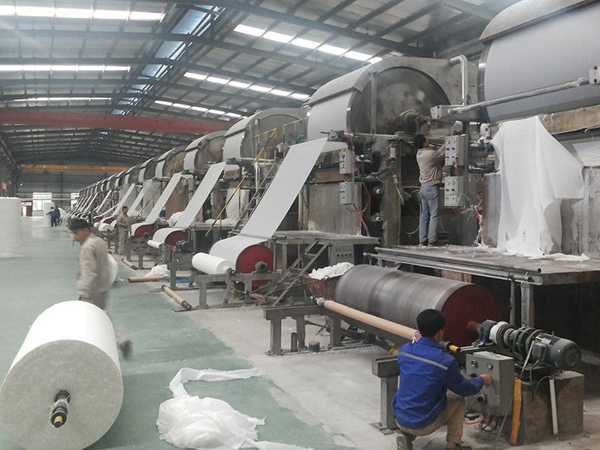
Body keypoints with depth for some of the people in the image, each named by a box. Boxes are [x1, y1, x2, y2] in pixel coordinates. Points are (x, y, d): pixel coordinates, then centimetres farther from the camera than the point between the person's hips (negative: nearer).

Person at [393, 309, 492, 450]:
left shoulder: (404, 350, -5)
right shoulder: (446, 361, -18)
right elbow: (464, 389, -1)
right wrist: (481, 380, 18)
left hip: (400, 420, 4)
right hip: (424, 425, -4)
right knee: (458, 401, 17)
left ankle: (407, 436, 15)